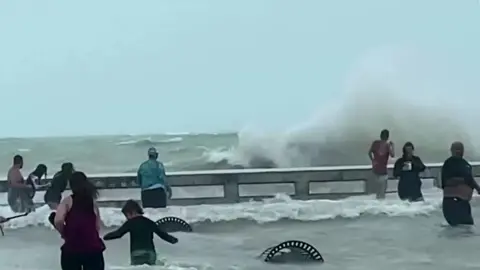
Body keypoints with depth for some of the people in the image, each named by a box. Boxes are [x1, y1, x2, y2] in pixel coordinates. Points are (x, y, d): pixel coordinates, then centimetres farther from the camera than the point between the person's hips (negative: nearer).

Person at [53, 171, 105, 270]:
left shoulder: (68, 201, 0)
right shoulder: (93, 202, 9)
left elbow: (58, 220, -15)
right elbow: (97, 226, 8)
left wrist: (64, 234, 2)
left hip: (71, 249, -2)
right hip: (93, 249, 2)